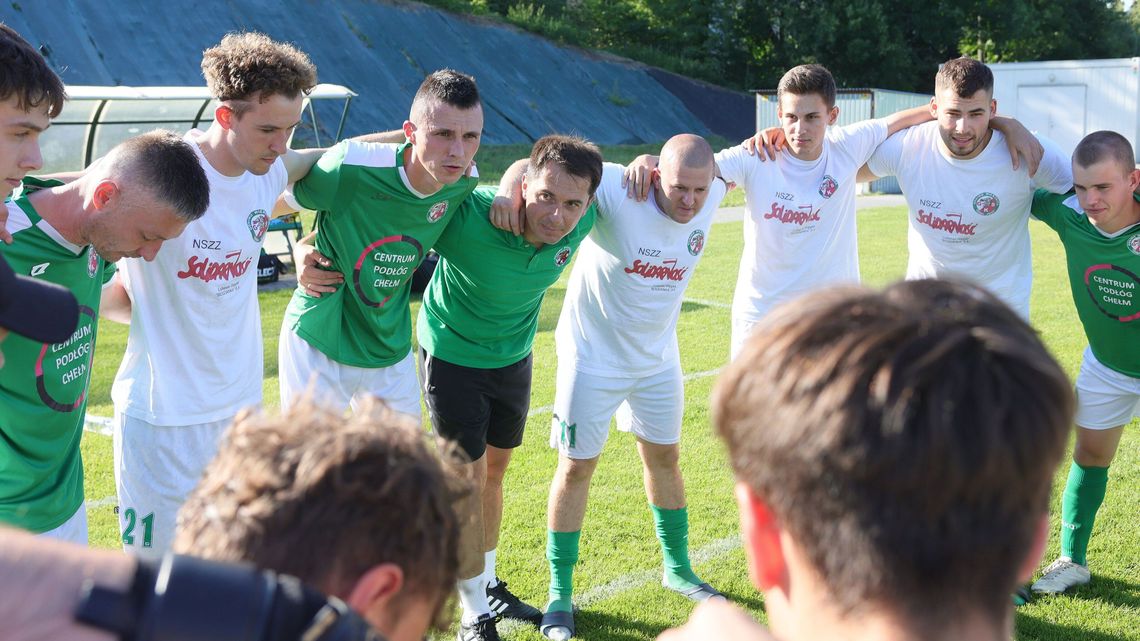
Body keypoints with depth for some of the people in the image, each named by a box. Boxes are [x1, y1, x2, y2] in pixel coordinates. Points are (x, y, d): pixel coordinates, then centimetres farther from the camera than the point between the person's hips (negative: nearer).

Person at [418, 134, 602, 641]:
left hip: (514, 356, 5)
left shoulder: (581, 221, -20)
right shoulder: (468, 218, -37)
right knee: (468, 481, -1)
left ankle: (488, 585, 39)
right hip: (452, 355, -5)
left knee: (494, 471, 19)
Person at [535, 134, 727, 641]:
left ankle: (678, 569, 37)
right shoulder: (618, 190, -28)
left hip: (657, 357, 5)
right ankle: (560, 593, 16)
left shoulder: (711, 199, -12)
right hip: (593, 355, -5)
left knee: (664, 457, 17)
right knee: (576, 467, 2)